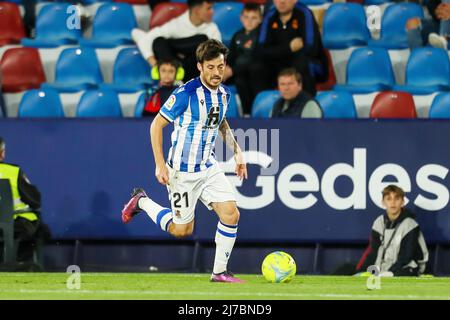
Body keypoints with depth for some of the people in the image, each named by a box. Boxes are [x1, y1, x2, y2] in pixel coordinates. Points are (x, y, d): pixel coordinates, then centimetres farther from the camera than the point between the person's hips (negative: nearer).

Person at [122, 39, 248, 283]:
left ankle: (220, 272, 6)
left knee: (231, 214, -8)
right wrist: (160, 165, -20)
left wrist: (237, 152, 13)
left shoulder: (223, 94, 2)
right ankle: (141, 202, 28)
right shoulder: (186, 93, -21)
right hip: (183, 171, -6)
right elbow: (157, 125, -15)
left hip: (209, 167, 6)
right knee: (182, 230, 4)